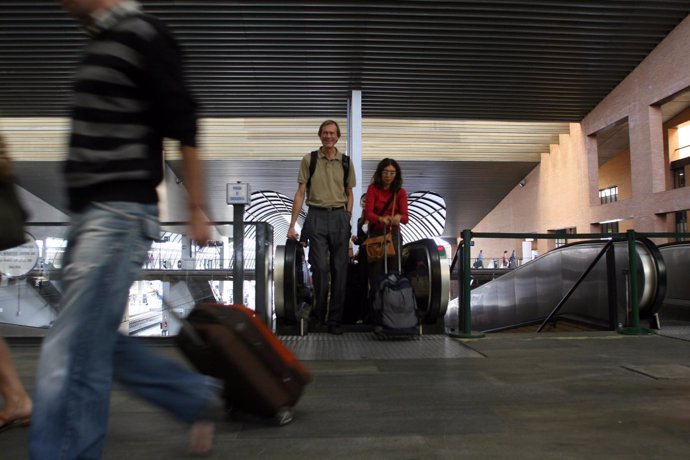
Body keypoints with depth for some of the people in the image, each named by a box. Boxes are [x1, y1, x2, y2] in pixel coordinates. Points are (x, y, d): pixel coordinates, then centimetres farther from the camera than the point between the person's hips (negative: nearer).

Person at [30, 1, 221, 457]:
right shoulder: (102, 41, 19)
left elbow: (184, 127, -12)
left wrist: (196, 210, -11)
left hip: (120, 215, -10)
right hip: (89, 215, 10)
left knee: (69, 363, -6)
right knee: (99, 346, 16)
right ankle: (201, 397, 29)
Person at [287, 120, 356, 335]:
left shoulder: (345, 162, 10)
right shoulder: (309, 160, 5)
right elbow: (300, 193, 3)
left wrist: (347, 220, 5)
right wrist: (292, 224, -2)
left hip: (339, 216, 2)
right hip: (316, 216, -2)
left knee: (339, 269, 3)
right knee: (320, 267, -7)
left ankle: (335, 319, 13)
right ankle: (319, 313, 15)